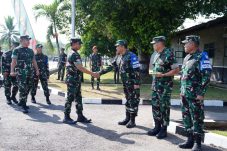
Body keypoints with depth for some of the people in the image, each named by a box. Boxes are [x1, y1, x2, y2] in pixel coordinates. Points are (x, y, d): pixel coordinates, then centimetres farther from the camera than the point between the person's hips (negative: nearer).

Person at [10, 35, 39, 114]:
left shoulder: (31, 51, 15)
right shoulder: (17, 50, -3)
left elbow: (34, 61, 20)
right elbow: (13, 61, -11)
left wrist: (37, 70, 14)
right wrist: (12, 71, -22)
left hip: (30, 72, 6)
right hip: (21, 72, -6)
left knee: (27, 88, 10)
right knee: (22, 89, -8)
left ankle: (21, 102, 25)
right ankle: (23, 106, -5)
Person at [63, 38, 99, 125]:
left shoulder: (75, 54, 15)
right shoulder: (73, 54, -17)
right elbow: (80, 68, -24)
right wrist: (93, 74, -23)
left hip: (76, 80, 10)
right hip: (72, 80, -10)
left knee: (78, 98, 11)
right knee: (70, 98, -2)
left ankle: (80, 116, 16)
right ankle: (66, 117, 7)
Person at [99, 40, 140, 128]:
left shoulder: (131, 56, -15)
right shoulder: (120, 58, 11)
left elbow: (137, 70, -18)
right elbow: (111, 67, 16)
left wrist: (137, 83, -22)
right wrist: (100, 72, 12)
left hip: (133, 83, -8)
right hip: (126, 84, 8)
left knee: (133, 101, -2)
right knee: (128, 101, 13)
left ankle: (132, 121, 4)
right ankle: (127, 118, 22)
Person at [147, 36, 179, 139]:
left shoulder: (168, 54, -14)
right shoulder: (157, 55, 12)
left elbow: (176, 70, -15)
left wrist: (163, 75, -20)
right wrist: (154, 83, 17)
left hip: (165, 86, -8)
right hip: (155, 85, 8)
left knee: (164, 107, 0)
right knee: (155, 106, 11)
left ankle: (164, 129, 9)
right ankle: (157, 127, 23)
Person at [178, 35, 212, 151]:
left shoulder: (202, 56, -9)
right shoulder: (187, 58, 16)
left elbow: (206, 75, -14)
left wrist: (201, 93, -18)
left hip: (195, 95, -8)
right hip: (185, 94, 8)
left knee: (197, 118, -2)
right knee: (186, 117, 12)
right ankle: (190, 140, 22)